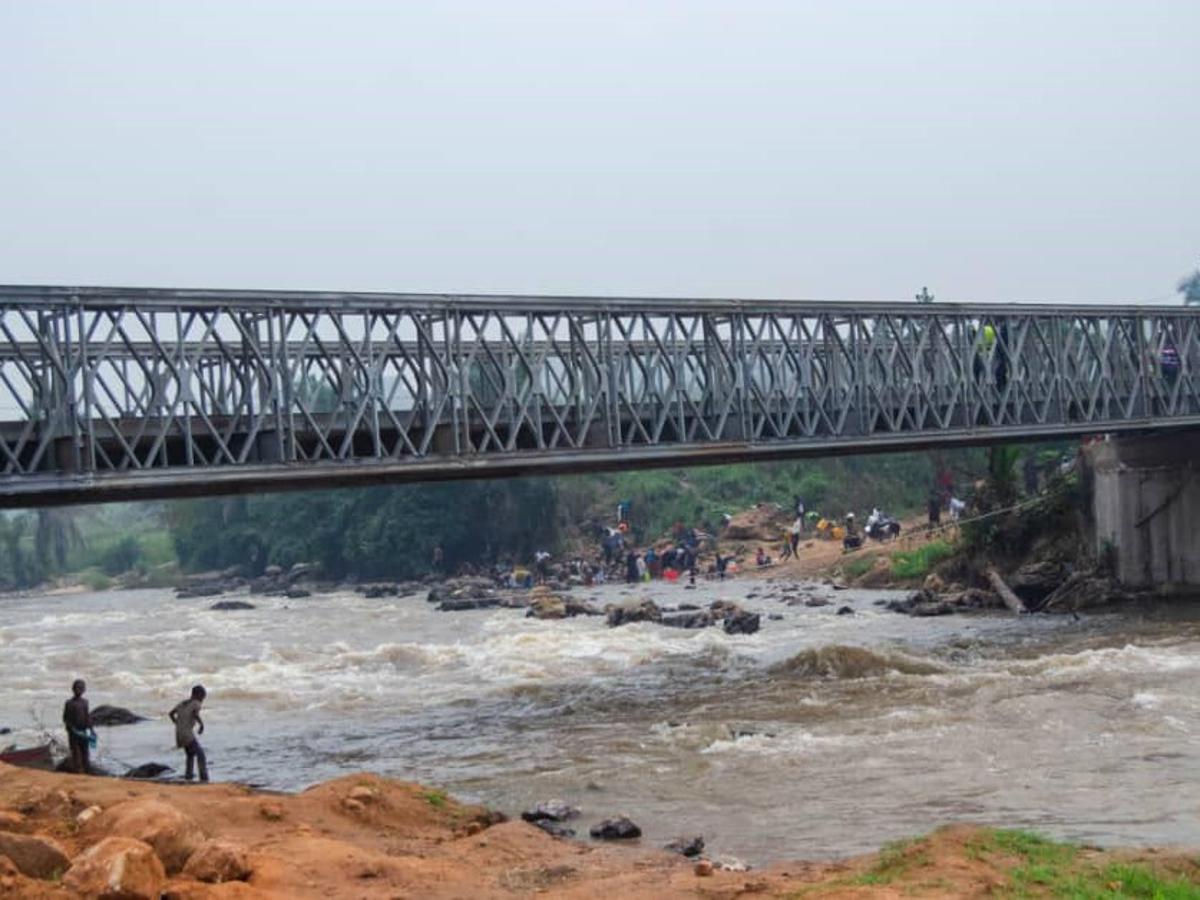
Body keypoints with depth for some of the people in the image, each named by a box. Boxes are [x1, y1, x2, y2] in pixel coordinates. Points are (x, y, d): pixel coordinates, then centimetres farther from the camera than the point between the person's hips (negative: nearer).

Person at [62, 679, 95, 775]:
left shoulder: (84, 702, 9)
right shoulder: (69, 703, -5)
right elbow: (65, 719, -6)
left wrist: (91, 729, 5)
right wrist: (73, 729, -16)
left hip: (83, 732, 5)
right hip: (73, 733, -5)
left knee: (85, 752, 6)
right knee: (76, 753, -4)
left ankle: (86, 771, 11)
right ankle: (77, 771, -2)